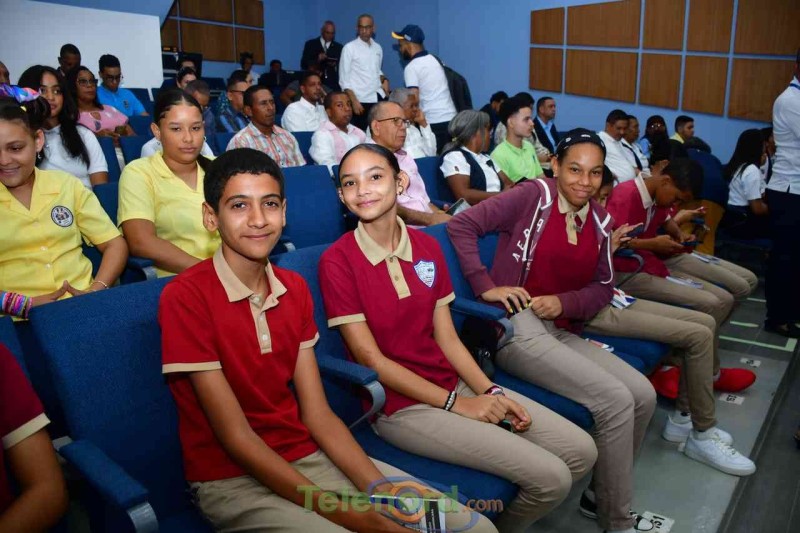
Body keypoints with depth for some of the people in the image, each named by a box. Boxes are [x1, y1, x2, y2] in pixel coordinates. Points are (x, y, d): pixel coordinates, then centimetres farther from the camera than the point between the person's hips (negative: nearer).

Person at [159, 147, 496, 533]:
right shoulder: (184, 297, -16)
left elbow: (317, 415, 2)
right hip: (231, 479, -5)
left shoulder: (294, 289, 4)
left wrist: (379, 487, -13)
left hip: (308, 457, 5)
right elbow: (237, 437, -17)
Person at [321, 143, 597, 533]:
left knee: (581, 451, 2)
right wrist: (455, 403, -14)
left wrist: (489, 391, -8)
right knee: (549, 476, -14)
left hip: (454, 383, 7)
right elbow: (370, 358, -14)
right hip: (400, 405, -6)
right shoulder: (337, 260, -12)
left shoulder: (427, 247, 5)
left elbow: (445, 336, 6)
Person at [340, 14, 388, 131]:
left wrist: (384, 79, 1)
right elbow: (344, 79, -6)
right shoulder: (349, 48, -3)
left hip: (379, 98, 4)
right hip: (361, 100, -4)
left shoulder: (378, 48, 11)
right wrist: (354, 101, -14)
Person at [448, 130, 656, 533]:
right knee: (616, 401, -17)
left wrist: (564, 302, -8)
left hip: (562, 331, 7)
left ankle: (600, 494, 18)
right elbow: (461, 225, -11)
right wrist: (485, 287, -17)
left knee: (644, 394, -4)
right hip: (517, 327, -7)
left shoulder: (600, 220, 11)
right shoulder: (534, 195, -7)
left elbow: (603, 287, 13)